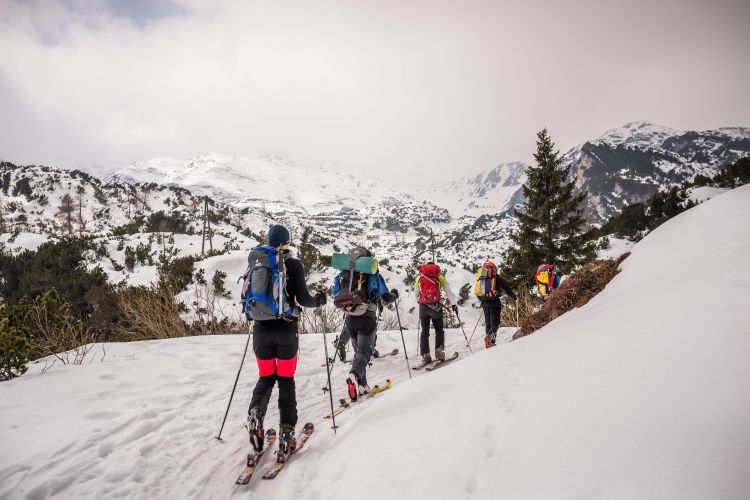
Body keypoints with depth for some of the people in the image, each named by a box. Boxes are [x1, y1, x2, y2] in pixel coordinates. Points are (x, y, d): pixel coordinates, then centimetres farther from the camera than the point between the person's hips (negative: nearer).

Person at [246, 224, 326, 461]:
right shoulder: (293, 264, -6)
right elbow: (303, 299, -10)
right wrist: (319, 300, 11)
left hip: (261, 328, 3)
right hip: (286, 329, -2)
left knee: (266, 377, 17)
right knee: (286, 380, 8)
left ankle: (255, 412, -10)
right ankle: (286, 432, 4)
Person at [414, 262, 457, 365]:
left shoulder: (419, 278, 16)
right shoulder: (439, 277, 12)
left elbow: (417, 294, 21)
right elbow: (448, 291, 5)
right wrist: (453, 304, 5)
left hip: (423, 306, 1)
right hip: (436, 306, -1)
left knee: (424, 332, 9)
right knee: (439, 330, 13)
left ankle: (425, 355, 1)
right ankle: (439, 351, -2)